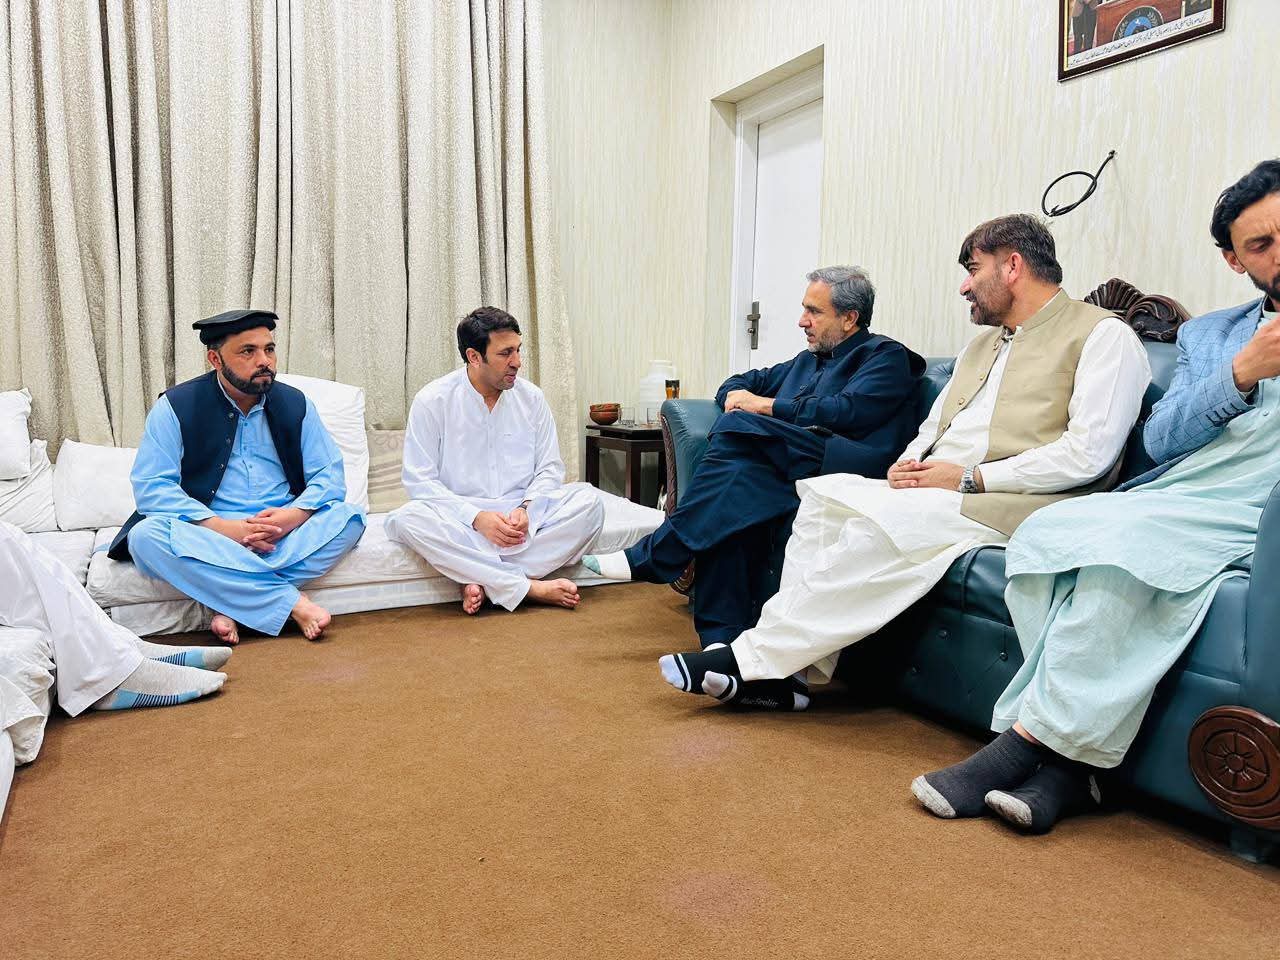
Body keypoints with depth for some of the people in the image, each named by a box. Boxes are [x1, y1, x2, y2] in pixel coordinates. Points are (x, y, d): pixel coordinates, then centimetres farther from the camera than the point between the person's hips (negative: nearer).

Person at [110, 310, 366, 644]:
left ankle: (233, 601, -26)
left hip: (282, 533, 2)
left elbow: (330, 475, 2)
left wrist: (294, 515, -20)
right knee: (147, 535, -32)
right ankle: (291, 601, -31)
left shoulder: (295, 403, 5)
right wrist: (223, 527, -23)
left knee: (350, 517, -22)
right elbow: (151, 488, -10)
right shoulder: (175, 406, -3)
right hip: (208, 534, -2)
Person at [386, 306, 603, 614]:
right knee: (407, 519, -34)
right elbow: (420, 481, -8)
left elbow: (550, 468, 6)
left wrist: (526, 509, -15)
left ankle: (481, 579, -27)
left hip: (523, 515, 3)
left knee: (588, 499, -22)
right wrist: (476, 517, -21)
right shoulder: (432, 401, -4)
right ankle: (530, 587, -31)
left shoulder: (531, 397, 5)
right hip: (459, 517, -2)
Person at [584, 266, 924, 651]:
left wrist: (763, 406, -3)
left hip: (840, 467, -6)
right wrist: (737, 396, 8)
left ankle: (651, 558, -23)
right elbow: (740, 384, 34)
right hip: (785, 467, 6)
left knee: (738, 430, -27)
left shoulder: (886, 357, 9)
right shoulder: (808, 359, 32)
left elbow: (848, 411, -9)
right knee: (735, 490, -30)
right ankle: (723, 639, -33)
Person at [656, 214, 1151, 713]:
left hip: (1015, 503, -8)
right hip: (936, 491, 8)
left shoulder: (1103, 335, 1)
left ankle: (754, 659, -24)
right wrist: (907, 466, 1)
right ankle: (787, 669, -20)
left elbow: (1089, 454, -11)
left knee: (882, 521, -31)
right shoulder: (983, 343, 28)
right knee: (825, 491, -15)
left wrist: (970, 478, -15)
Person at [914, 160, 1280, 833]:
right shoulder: (1203, 335, 27)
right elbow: (1159, 439, 10)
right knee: (1043, 531, -25)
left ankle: (1028, 739, -27)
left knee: (1122, 536, -34)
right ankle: (1070, 762, -26)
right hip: (1163, 499, 4)